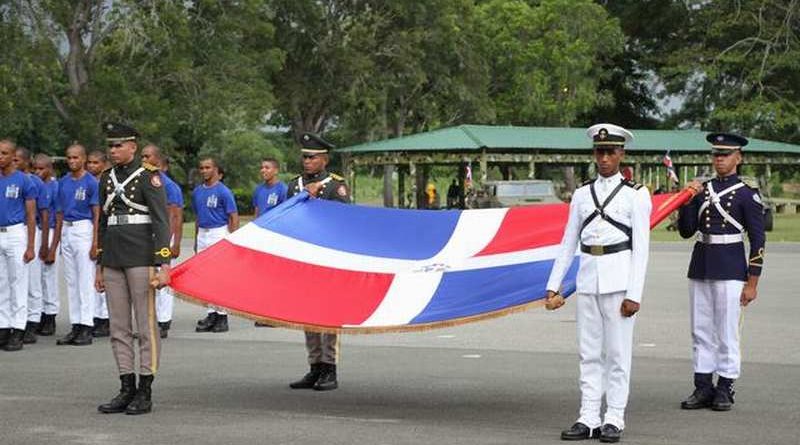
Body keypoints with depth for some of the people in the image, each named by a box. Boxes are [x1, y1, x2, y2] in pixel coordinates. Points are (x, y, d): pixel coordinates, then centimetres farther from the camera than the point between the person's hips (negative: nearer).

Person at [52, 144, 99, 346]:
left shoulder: (91, 182, -6)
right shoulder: (63, 182, 13)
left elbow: (96, 214, -9)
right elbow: (60, 214, 16)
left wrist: (95, 242, -16)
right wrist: (54, 245, 14)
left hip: (83, 229, -7)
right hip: (66, 231, 7)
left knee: (86, 280, -7)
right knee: (71, 282, 8)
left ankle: (87, 327, -5)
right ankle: (75, 326, 13)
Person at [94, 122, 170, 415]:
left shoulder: (148, 176, -5)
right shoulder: (107, 178, 14)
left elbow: (162, 222, -10)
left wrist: (163, 265, -17)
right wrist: (100, 266, 19)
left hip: (141, 257, -7)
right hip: (113, 258, 7)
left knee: (146, 325, -2)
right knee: (119, 328, 7)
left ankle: (145, 393, 2)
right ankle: (127, 390, 14)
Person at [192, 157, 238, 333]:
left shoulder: (223, 192, -8)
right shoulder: (197, 191, 11)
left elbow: (234, 218, -9)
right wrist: (196, 240, 16)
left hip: (219, 233, -7)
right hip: (202, 234, 7)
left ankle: (222, 315, 1)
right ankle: (212, 313, 12)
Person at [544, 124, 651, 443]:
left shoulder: (635, 195, -1)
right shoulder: (582, 194, 11)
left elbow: (640, 247, -5)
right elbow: (568, 243, 13)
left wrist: (634, 294, -11)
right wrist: (553, 286, 7)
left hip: (619, 278, -4)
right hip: (588, 276, 4)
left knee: (618, 353, 0)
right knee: (589, 353, 6)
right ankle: (588, 419, 9)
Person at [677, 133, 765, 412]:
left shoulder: (747, 195, -3)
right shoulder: (702, 190, 11)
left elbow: (758, 240, -4)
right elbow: (686, 231, 11)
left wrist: (752, 283, -8)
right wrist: (687, 201, -5)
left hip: (730, 270, -5)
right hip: (700, 267, 5)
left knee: (727, 331, -1)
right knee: (701, 330, 7)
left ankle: (725, 389, 7)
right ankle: (703, 387, 14)